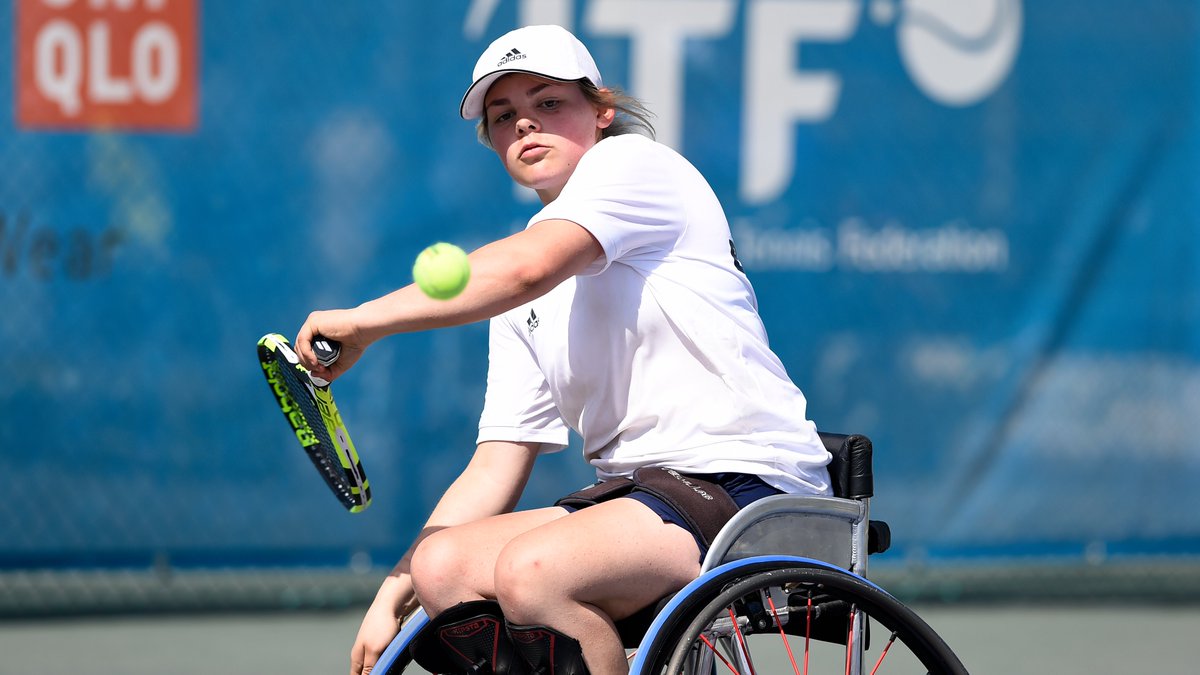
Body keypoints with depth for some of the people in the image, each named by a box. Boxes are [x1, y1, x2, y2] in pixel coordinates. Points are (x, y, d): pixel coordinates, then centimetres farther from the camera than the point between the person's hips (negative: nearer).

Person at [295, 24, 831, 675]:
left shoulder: (633, 163, -2)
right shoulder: (521, 308, 20)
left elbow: (527, 267, -22)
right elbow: (496, 467, 15)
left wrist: (365, 319, -19)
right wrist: (390, 596, 4)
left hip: (749, 481, -8)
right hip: (636, 492, 8)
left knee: (533, 569, -30)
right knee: (442, 564, -11)